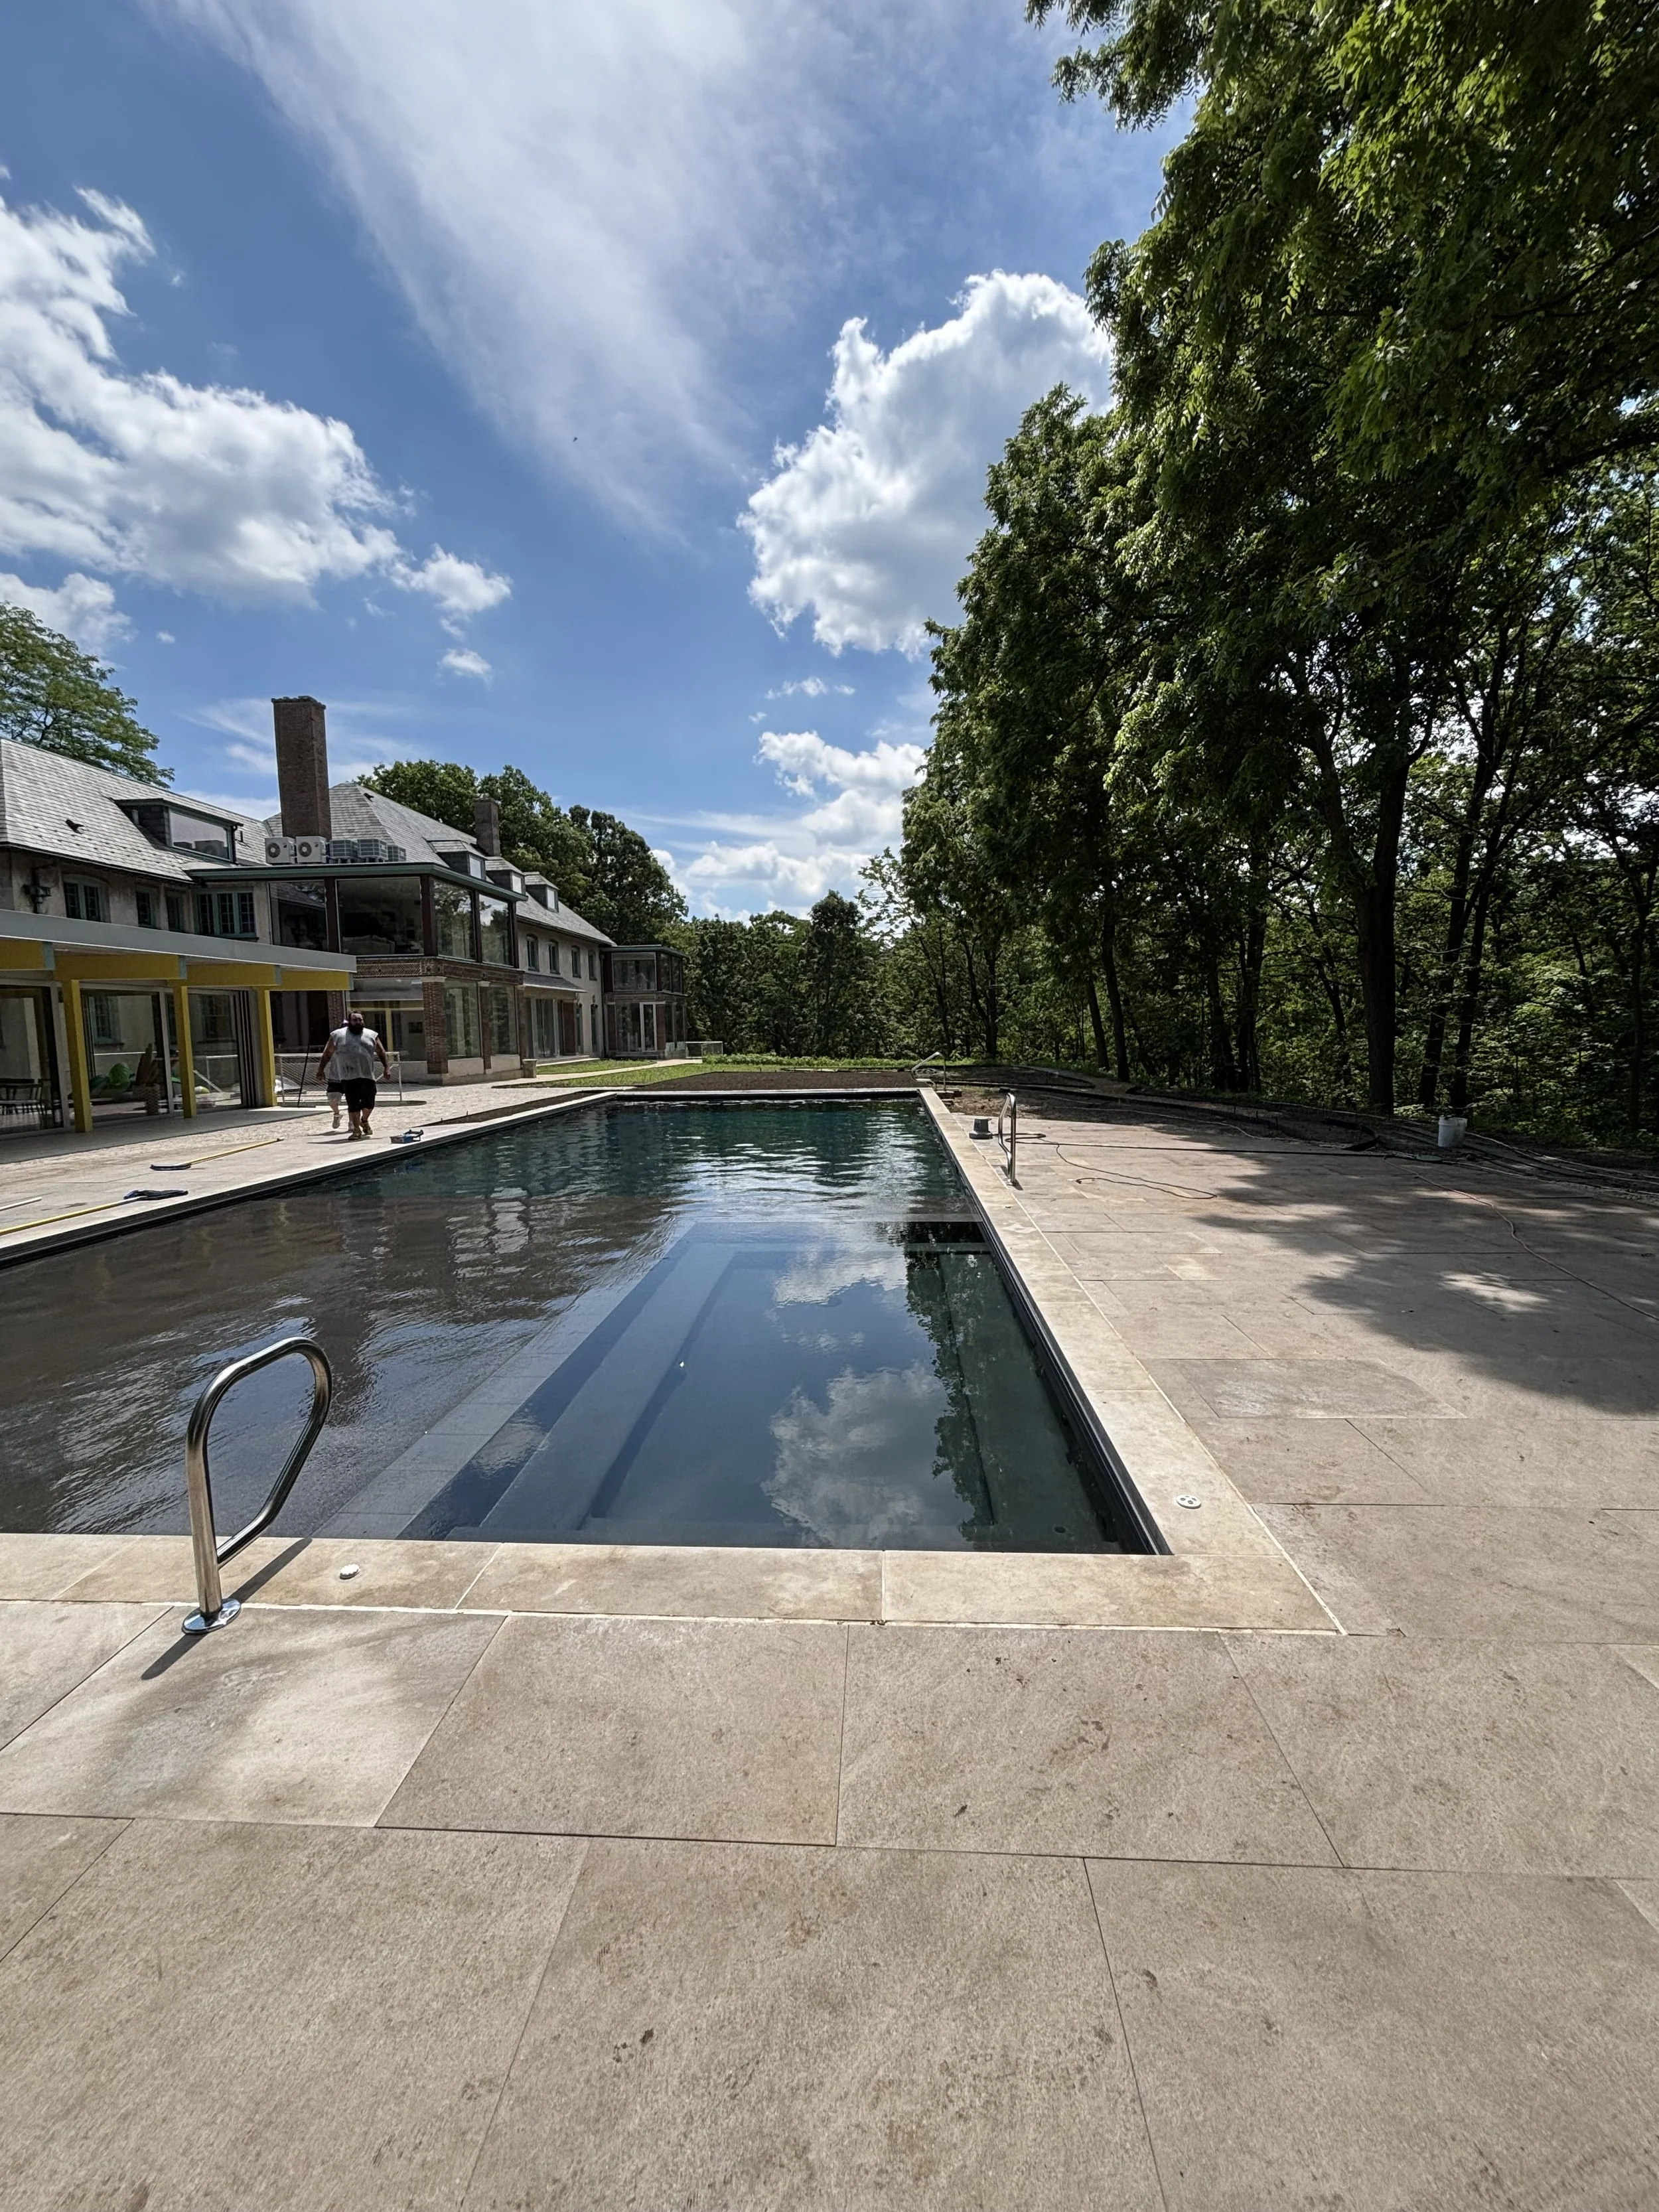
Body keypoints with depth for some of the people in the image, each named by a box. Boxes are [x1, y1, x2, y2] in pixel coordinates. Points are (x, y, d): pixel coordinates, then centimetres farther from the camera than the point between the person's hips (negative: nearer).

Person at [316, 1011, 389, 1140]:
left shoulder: (371, 1035, 11)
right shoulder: (338, 1035, 6)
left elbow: (381, 1052, 14)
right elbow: (327, 1053, 9)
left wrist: (387, 1067, 5)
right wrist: (321, 1069, 7)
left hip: (368, 1076, 2)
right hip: (348, 1077, -2)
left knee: (369, 1103, 3)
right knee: (353, 1104, -2)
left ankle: (364, 1121, 32)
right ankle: (356, 1130, 7)